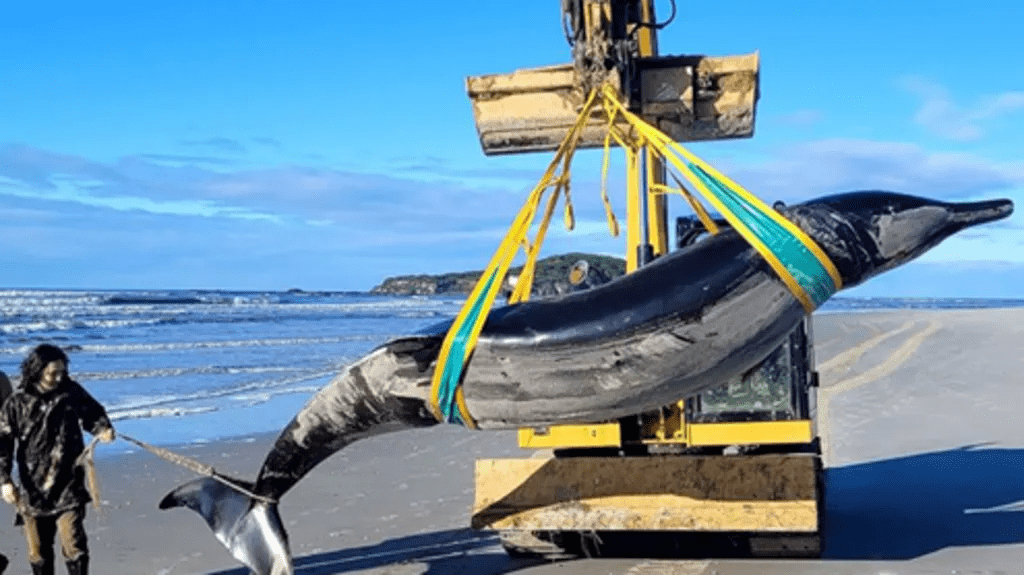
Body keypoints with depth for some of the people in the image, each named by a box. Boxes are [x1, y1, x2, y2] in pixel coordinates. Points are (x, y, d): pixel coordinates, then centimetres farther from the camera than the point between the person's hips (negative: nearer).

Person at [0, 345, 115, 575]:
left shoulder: (71, 392, -1)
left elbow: (93, 413, 14)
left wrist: (103, 429, -8)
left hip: (68, 489, -1)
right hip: (33, 491, 1)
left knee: (74, 548, -10)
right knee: (38, 553, 13)